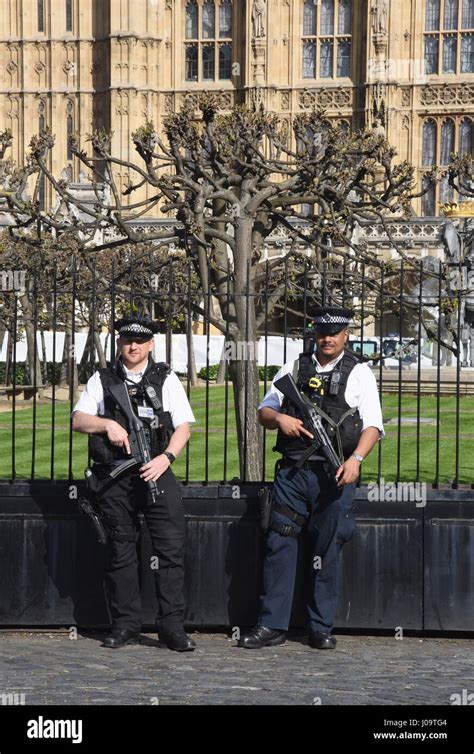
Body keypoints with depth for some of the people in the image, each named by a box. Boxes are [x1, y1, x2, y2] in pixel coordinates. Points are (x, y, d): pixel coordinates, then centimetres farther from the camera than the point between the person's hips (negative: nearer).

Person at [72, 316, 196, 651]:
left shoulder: (166, 379, 10)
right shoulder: (102, 381, 12)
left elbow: (183, 426, 5)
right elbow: (78, 420, 8)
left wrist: (166, 458, -11)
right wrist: (108, 424, -11)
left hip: (155, 471, -1)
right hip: (114, 476, 1)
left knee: (171, 545, -10)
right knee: (121, 551, 6)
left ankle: (172, 626, -7)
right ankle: (125, 625, 13)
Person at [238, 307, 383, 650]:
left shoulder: (359, 373, 6)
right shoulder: (294, 369, 14)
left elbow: (373, 425, -1)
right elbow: (264, 411, 17)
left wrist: (356, 459, -17)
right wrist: (279, 418, -6)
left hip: (335, 475, -2)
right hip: (292, 471, 2)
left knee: (327, 553, 2)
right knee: (279, 545, -1)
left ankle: (321, 628, 11)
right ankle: (272, 625, 4)